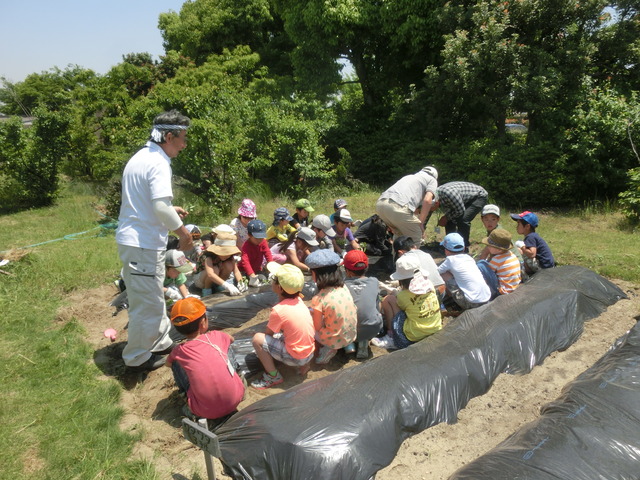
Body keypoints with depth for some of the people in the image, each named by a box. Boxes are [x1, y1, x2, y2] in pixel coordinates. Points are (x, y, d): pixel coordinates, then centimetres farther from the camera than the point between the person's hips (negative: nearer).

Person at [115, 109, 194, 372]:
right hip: (144, 244, -10)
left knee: (153, 298, 22)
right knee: (148, 304, 5)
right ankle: (137, 357, 21)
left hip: (131, 239, 10)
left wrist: (171, 210, 20)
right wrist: (183, 232, -15)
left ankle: (161, 342, 38)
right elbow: (161, 207, -29)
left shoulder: (141, 157, 12)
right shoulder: (158, 163, -18)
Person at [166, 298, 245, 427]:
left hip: (205, 411, -1)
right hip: (236, 398, 1)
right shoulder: (216, 336, 0)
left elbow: (168, 363, 25)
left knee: (176, 363, 13)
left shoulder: (179, 351, -1)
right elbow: (231, 339, 27)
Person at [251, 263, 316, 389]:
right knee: (277, 334, 28)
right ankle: (304, 364, 20)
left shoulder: (278, 310, -22)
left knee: (257, 339, -7)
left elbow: (268, 333, -5)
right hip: (310, 353, 8)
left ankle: (273, 377, 4)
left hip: (296, 358, -8)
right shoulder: (298, 300, -2)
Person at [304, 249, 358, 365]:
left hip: (335, 341, -6)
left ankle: (328, 349, 5)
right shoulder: (344, 287, -6)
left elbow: (318, 327, -14)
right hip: (351, 336, 6)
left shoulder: (318, 299, -24)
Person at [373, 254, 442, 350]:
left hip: (415, 337, -7)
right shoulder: (429, 284, -3)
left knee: (388, 299, -2)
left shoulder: (403, 295, -17)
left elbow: (398, 305, 5)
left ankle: (391, 337, 3)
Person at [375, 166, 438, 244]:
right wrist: (421, 223, 7)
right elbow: (427, 200, 2)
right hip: (398, 207, -7)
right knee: (416, 238, 11)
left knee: (399, 234, 29)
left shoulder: (409, 176, 38)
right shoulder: (432, 180, 20)